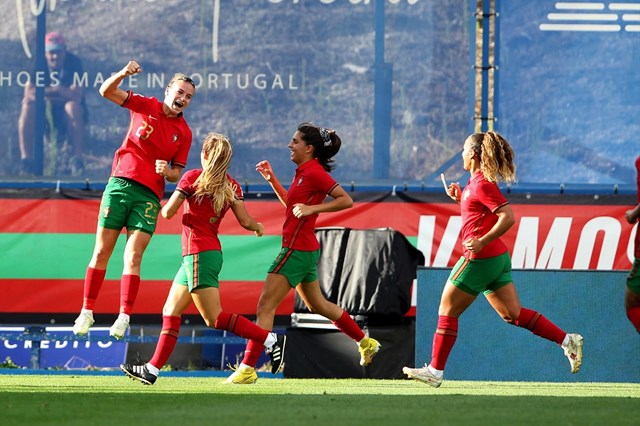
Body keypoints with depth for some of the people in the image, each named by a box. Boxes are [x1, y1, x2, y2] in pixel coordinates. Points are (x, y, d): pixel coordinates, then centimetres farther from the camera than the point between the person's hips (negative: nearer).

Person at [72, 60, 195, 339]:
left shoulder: (184, 132, 8)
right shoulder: (145, 106, 6)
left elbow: (177, 173, 12)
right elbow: (106, 91, 1)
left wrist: (166, 171, -12)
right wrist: (123, 74, -18)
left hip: (149, 195, 0)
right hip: (121, 183, 0)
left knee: (133, 256, -11)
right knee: (102, 251, 1)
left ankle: (124, 317, -13)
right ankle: (86, 311, 8)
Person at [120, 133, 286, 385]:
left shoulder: (193, 178, -8)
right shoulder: (231, 186, 7)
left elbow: (168, 212, -8)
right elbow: (245, 221, 2)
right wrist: (259, 228, 24)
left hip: (199, 253, -8)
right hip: (212, 252, 8)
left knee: (214, 318, -8)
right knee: (170, 312, 11)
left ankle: (271, 340, -15)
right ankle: (153, 369, 11)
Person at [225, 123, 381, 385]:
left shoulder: (314, 172, -15)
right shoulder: (303, 171, 13)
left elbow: (346, 200, -20)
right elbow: (292, 204, 27)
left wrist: (312, 208, -25)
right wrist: (271, 179, 17)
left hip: (297, 251, -10)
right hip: (306, 249, 10)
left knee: (265, 307, -10)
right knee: (318, 305, 24)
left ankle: (247, 368, -12)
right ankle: (366, 343, 32)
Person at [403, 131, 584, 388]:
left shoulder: (482, 184, -16)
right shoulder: (476, 181, 14)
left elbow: (507, 217, -23)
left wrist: (482, 242, -27)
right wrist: (460, 197, 14)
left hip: (480, 259, -10)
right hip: (497, 259, 10)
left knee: (447, 311, 2)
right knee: (513, 314, 9)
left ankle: (435, 371, 7)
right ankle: (567, 341, 3)